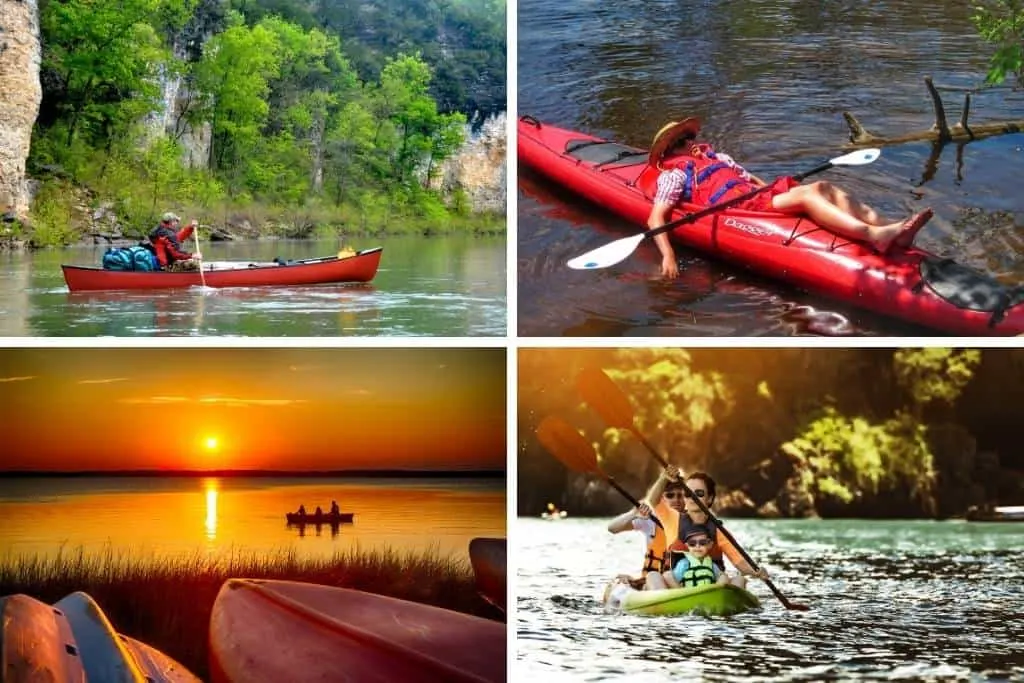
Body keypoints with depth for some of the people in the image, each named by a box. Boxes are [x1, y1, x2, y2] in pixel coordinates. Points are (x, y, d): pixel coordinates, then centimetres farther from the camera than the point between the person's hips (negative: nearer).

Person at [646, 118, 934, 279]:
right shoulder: (674, 174, 10)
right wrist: (668, 255, -22)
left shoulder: (714, 157, 34)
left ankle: (884, 225, -37)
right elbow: (656, 218, -5)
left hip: (760, 197, 8)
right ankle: (874, 236, -50)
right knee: (806, 194, -27)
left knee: (822, 186, -16)